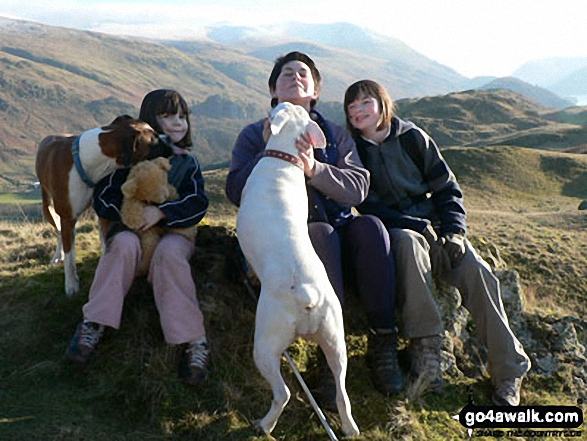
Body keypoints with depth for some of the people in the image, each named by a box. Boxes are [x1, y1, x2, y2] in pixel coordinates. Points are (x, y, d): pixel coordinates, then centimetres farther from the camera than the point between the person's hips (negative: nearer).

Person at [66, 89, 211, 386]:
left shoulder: (188, 163, 10)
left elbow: (198, 203, -5)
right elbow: (102, 197, 3)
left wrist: (161, 212, -21)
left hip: (175, 232, 0)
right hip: (133, 230, 1)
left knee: (169, 252, -36)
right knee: (124, 243, -35)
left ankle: (193, 342, -39)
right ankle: (93, 325, -31)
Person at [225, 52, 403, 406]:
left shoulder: (335, 135, 15)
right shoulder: (254, 135, 11)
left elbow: (359, 188, -3)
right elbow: (236, 193, -4)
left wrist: (314, 168, -21)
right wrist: (269, 151, -15)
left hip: (339, 233, 3)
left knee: (370, 226, -29)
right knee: (320, 232, -34)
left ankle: (383, 343, -24)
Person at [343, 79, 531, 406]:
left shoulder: (413, 137, 5)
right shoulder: (354, 149, 2)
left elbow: (448, 188, 7)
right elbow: (368, 206, -6)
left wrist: (454, 231, -8)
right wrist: (417, 225, -17)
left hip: (434, 225, 2)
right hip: (394, 229, -2)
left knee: (477, 271, -23)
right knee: (408, 243, -38)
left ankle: (509, 370, -16)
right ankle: (425, 344, -36)